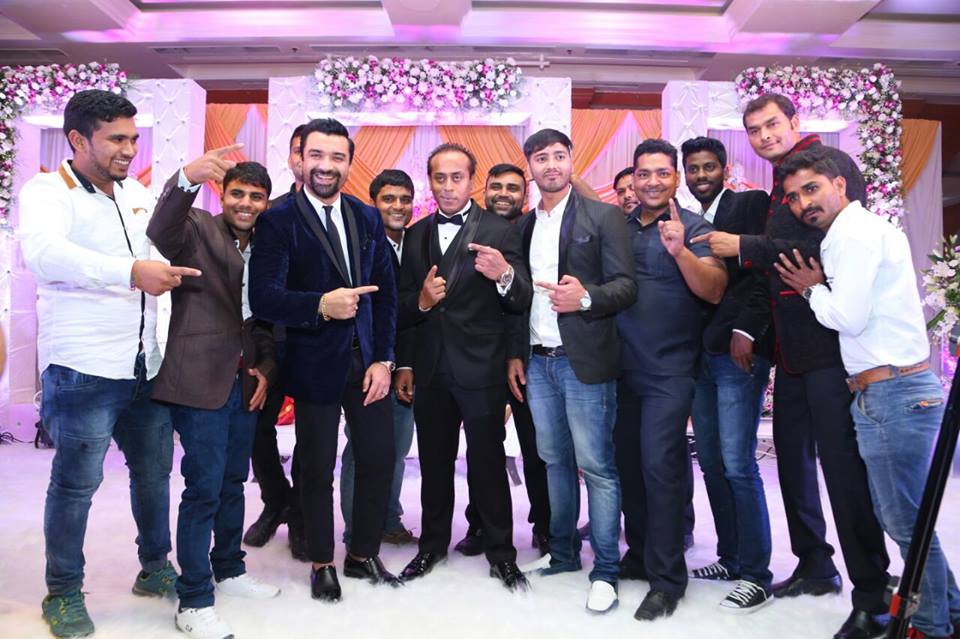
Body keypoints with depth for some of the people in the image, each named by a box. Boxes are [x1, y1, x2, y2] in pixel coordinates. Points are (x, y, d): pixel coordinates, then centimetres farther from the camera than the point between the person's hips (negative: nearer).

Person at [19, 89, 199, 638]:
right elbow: (43, 252, -30)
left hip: (147, 365, 6)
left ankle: (155, 567, 35)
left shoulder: (136, 191, 11)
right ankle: (64, 592, 24)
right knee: (76, 484, 5)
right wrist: (132, 272, -41)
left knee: (154, 472, 16)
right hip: (84, 370, -6)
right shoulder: (47, 191, -8)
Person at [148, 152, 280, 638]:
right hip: (201, 379, -6)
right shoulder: (198, 229, -4)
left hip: (244, 380, 7)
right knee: (203, 488, -4)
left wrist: (265, 368, 3)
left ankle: (228, 570, 35)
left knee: (232, 482, 18)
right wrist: (187, 178, -45)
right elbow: (161, 233, -28)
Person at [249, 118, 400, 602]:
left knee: (379, 460, 7)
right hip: (315, 363, -4)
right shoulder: (278, 220, -6)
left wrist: (383, 359, -1)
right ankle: (322, 564, 30)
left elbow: (386, 292, 7)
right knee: (317, 470, 8)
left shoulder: (368, 218, 8)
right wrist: (321, 305, -31)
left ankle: (363, 555, 30)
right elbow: (264, 297, -16)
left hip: (367, 361, 4)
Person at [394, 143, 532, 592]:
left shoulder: (499, 231, -3)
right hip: (430, 369, 4)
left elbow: (521, 301, -11)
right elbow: (403, 304, 12)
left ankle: (500, 552, 19)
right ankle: (433, 545, 31)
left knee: (488, 463, 4)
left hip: (481, 369, -4)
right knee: (434, 462, 15)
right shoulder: (416, 235, 10)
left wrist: (504, 275, -31)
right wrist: (420, 301, -8)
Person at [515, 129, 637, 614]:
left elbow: (626, 285, -7)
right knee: (555, 461, 14)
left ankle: (605, 571, 8)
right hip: (538, 362, 5)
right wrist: (516, 353, 13)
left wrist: (587, 298, -26)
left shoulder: (603, 216, -2)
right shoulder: (525, 225, 14)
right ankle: (562, 553, 27)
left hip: (584, 360, -5)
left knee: (596, 466, -2)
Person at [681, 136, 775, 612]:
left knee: (738, 465, -8)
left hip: (737, 354, -7)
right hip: (700, 355, 7)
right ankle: (729, 559, 22)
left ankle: (756, 575, 3)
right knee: (712, 464, 10)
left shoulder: (752, 204, 0)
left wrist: (745, 329, -20)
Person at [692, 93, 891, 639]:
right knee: (792, 457, 15)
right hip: (793, 345, 9)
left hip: (830, 340, -9)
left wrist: (745, 247, -13)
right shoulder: (781, 184, 19)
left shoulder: (830, 161, -8)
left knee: (842, 462, -6)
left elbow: (830, 246, -19)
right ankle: (815, 567, 31)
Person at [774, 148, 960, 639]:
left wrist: (812, 290, -2)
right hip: (880, 395, 10)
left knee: (906, 522, 3)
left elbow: (848, 316, -17)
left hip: (894, 394, -10)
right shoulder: (855, 231, 18)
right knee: (897, 518, 19)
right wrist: (819, 289, 6)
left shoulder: (856, 231, -12)